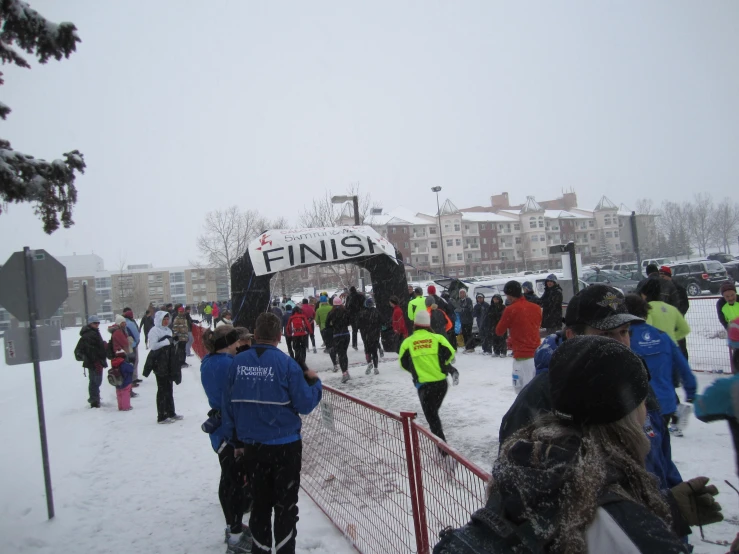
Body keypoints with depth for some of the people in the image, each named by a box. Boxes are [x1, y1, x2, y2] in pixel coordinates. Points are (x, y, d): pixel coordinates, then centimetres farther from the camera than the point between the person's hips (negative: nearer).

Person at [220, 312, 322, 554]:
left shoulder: (238, 362, -4)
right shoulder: (286, 364, -16)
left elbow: (228, 405, 3)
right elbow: (305, 404, -13)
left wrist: (236, 439, 15)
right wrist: (314, 382, 6)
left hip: (252, 446, 4)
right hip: (285, 445, -4)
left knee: (260, 502, 19)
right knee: (285, 505, 10)